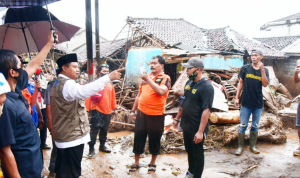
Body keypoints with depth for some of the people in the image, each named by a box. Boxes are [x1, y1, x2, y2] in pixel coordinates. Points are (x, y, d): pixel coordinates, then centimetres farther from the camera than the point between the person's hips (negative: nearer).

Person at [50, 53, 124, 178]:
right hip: (72, 137, -11)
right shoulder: (67, 84, -20)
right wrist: (109, 77, -41)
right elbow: (84, 91, -40)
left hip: (63, 135, 11)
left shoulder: (57, 84, 16)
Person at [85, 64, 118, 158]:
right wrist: (86, 109, -13)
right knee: (94, 130, -1)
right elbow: (88, 96, -10)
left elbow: (113, 97, 12)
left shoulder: (110, 84, 9)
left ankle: (102, 145, 33)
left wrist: (115, 108, 12)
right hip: (96, 111, -5)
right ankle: (91, 149, 9)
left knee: (104, 130, 17)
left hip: (107, 111, 5)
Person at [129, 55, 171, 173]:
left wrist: (148, 79, -24)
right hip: (141, 113, 5)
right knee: (138, 137, 9)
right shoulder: (145, 77, 11)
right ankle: (136, 162, 24)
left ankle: (152, 163, 26)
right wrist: (133, 110, 15)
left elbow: (161, 91, -25)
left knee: (154, 139, 8)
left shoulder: (165, 78, -4)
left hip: (156, 115, -4)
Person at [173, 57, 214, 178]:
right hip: (186, 126, 8)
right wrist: (177, 118, 18)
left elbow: (206, 110, -25)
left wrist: (200, 131, -27)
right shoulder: (189, 83, 5)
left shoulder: (206, 87, -20)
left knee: (197, 153, 9)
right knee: (189, 150, 23)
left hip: (197, 128, -8)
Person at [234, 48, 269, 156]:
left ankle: (252, 146, 25)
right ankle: (240, 146, 14)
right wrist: (237, 97, 2)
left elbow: (265, 84, -11)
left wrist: (262, 70, -19)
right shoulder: (245, 68, 0)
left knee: (255, 126, 12)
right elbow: (241, 83, 5)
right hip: (246, 102, -1)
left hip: (258, 103, 2)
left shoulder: (264, 71, 3)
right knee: (243, 125, 3)